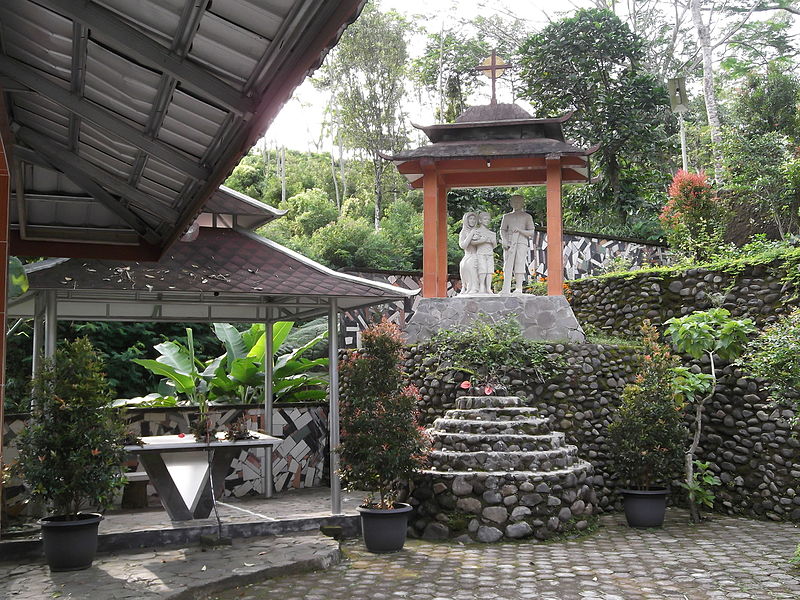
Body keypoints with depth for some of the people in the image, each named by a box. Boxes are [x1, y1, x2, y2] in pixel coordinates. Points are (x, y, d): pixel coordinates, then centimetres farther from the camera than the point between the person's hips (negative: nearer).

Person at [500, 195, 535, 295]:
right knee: (507, 265, -8)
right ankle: (506, 289, -13)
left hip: (521, 242, -2)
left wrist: (519, 230, -10)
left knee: (519, 265, -9)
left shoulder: (527, 217, 13)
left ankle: (519, 289, -10)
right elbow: (502, 230, 14)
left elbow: (531, 233, 6)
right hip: (509, 244, 2)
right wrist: (504, 241, -5)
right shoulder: (507, 216, 20)